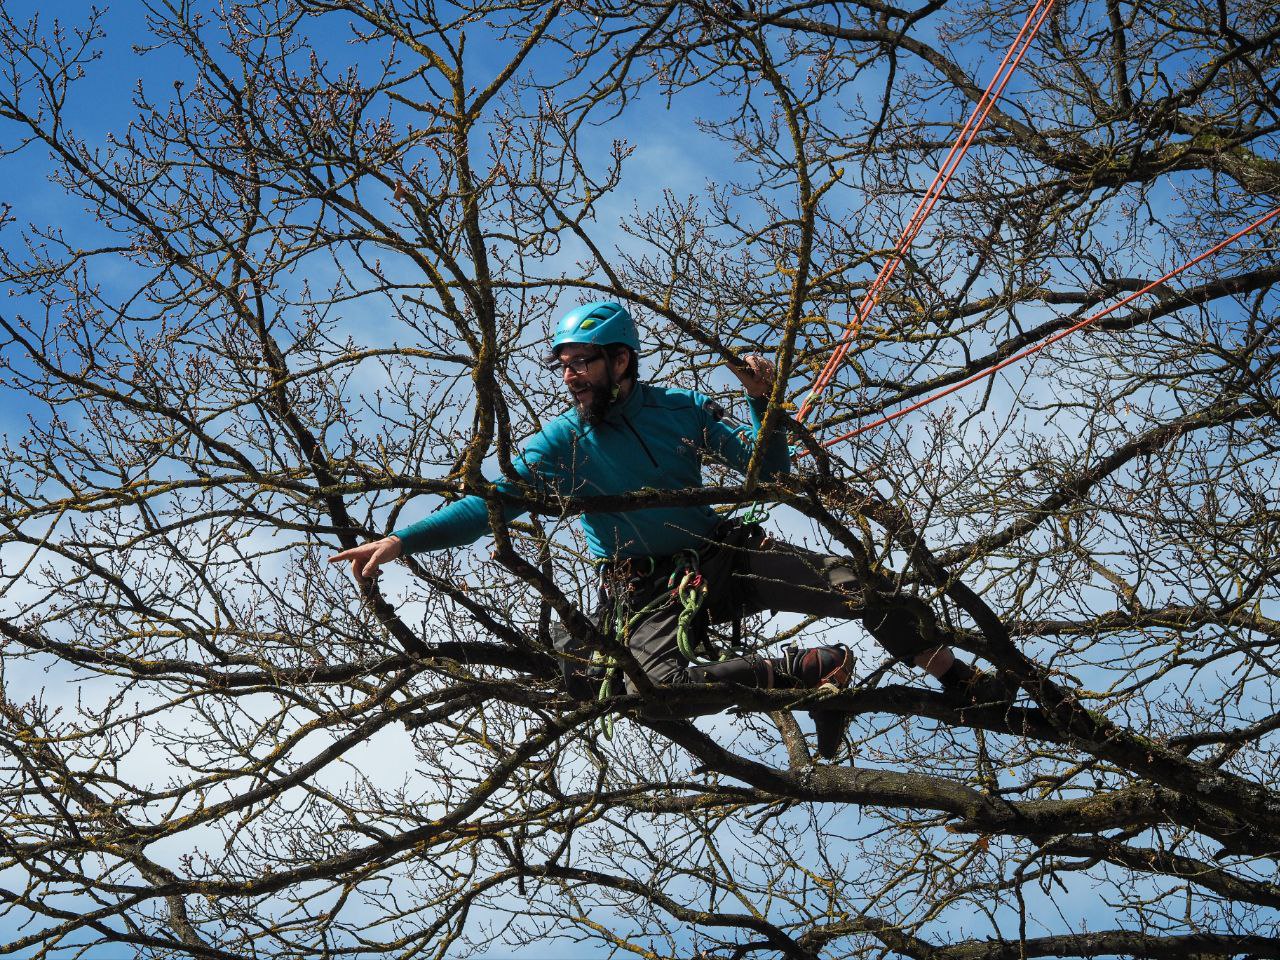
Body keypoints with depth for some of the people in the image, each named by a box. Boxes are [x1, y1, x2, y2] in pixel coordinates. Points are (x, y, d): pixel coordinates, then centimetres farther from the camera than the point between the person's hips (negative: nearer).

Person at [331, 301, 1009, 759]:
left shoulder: (679, 411, 1)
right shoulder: (559, 445, -4)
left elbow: (769, 473, 5)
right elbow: (485, 507, -12)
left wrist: (764, 402, -12)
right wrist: (402, 540, -25)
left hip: (727, 557, 2)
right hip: (649, 591, -2)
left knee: (870, 590, -13)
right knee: (661, 683, -37)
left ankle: (962, 682, 9)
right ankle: (808, 672, -22)